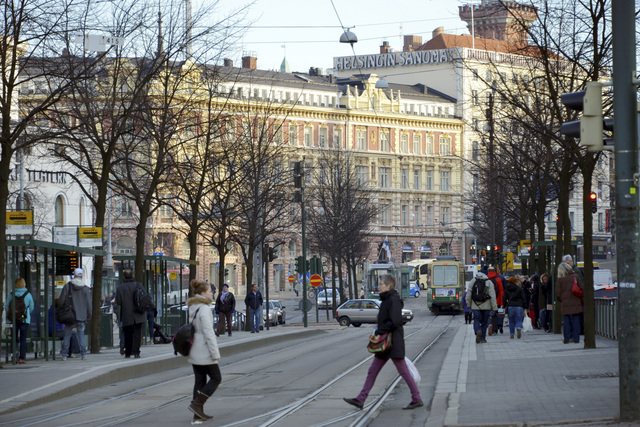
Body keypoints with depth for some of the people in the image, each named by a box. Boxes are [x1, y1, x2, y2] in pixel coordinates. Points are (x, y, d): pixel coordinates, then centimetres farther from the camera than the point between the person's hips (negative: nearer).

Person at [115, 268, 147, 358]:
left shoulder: (120, 288, -7)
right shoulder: (138, 285, -3)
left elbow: (118, 302, -7)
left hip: (126, 316, 0)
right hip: (138, 316, 0)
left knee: (127, 335, 10)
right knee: (137, 334, 2)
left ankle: (127, 353, 12)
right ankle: (136, 352, -9)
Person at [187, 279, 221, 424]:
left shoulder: (192, 308, 11)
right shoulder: (204, 309, -17)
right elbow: (208, 332, -21)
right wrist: (215, 353, -18)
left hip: (194, 351, 9)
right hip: (203, 352, -9)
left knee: (200, 381, 11)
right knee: (216, 378, 3)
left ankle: (198, 415, 11)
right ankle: (197, 404, -5)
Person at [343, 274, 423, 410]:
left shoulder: (394, 300, -15)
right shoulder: (386, 300, 14)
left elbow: (394, 322, -23)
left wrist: (378, 332, -18)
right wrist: (379, 332, 9)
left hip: (394, 343, -10)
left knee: (403, 371, -3)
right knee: (372, 371, 9)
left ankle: (417, 399, 5)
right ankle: (360, 400, 10)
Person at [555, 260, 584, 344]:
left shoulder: (560, 279, -3)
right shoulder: (576, 277, 0)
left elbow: (558, 294, -2)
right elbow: (582, 289, 1)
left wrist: (561, 301, 16)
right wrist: (581, 301, 12)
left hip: (565, 304, -1)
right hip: (576, 303, 1)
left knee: (566, 321, 5)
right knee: (576, 320, 6)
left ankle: (567, 338, 3)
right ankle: (576, 338, 4)